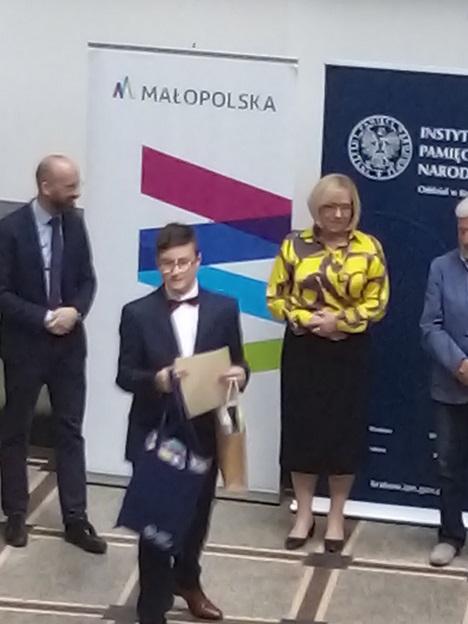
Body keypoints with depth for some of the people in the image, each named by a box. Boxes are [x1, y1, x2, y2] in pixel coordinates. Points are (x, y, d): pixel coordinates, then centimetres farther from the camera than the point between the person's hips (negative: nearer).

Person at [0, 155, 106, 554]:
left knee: (71, 431, 5)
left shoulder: (75, 223, 0)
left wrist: (76, 312, -13)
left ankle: (76, 520, 9)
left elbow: (87, 280, 6)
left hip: (69, 344, 4)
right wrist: (44, 318, -20)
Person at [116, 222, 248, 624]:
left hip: (204, 433, 3)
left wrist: (241, 375, -19)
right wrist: (155, 380, -27)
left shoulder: (223, 309, 0)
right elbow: (125, 375, -6)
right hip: (154, 434, -3)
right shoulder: (138, 313, -6)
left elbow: (236, 364, 5)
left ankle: (187, 581, 47)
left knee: (197, 515, 21)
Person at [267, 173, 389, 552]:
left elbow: (377, 303, -3)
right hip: (303, 350, 1)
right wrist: (305, 319, -16)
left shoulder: (369, 249, -1)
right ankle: (304, 513, 16)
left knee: (344, 430, 4)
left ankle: (336, 516, 17)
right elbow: (276, 297, 0)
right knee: (301, 427, 4)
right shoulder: (295, 245, 0)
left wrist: (339, 321, -16)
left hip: (349, 353, 0)